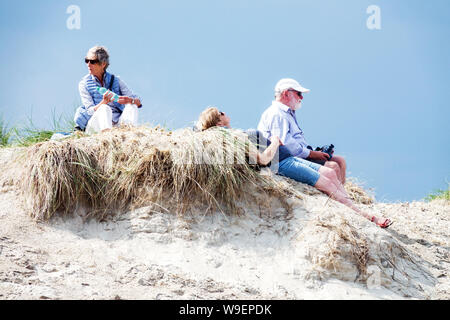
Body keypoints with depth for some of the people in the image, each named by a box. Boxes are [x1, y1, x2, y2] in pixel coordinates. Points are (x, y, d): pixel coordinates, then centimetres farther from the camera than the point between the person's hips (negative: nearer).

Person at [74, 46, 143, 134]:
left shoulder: (115, 80, 13)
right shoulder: (84, 84, 8)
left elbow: (138, 102, 6)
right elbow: (90, 111, -5)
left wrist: (128, 100, -18)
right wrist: (104, 102, -26)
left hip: (117, 124, 3)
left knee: (131, 106, -21)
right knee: (105, 108, -31)